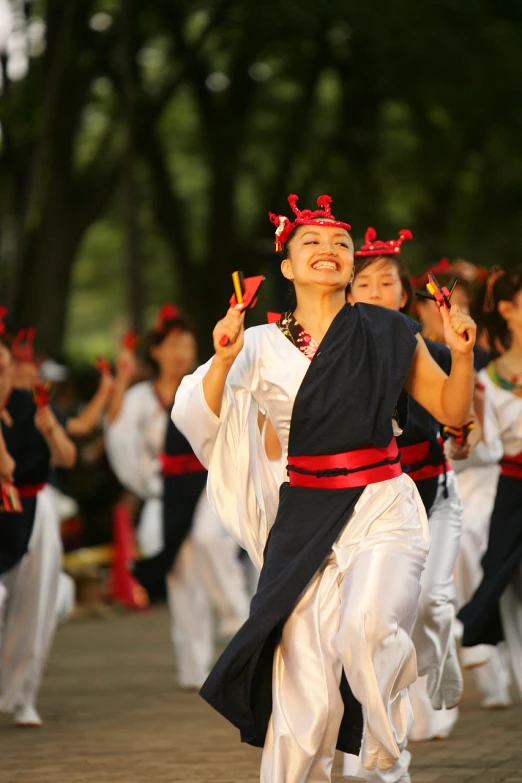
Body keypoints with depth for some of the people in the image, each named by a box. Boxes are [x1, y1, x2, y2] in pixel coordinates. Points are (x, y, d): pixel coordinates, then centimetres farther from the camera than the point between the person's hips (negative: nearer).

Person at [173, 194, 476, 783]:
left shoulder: (387, 335, 5)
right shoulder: (262, 345, 4)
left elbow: (453, 411, 11)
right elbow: (199, 419, -3)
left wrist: (461, 353, -6)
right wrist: (223, 361, -18)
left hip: (384, 512, -1)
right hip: (305, 520, 1)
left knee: (367, 628, -27)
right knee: (305, 687, -5)